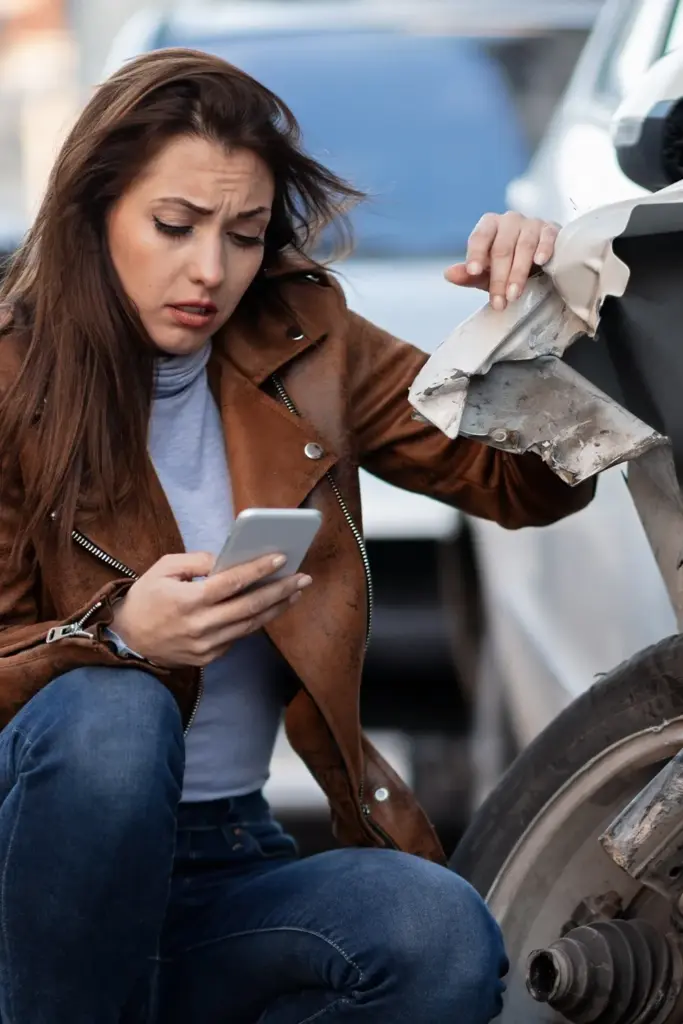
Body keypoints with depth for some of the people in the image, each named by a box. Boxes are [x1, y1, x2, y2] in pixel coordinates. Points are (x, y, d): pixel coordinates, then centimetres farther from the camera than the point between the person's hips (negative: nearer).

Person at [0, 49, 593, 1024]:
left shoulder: (303, 347, 7)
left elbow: (529, 485, 9)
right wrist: (117, 635, -28)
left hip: (231, 862, 4)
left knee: (445, 941, -27)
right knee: (112, 714, -37)